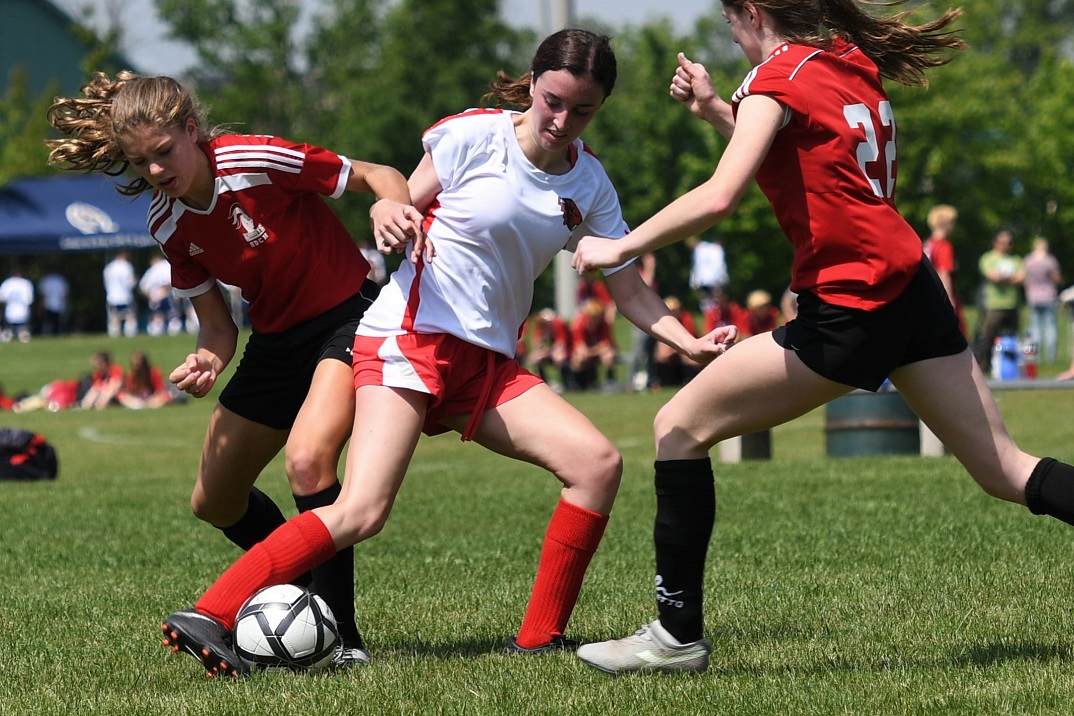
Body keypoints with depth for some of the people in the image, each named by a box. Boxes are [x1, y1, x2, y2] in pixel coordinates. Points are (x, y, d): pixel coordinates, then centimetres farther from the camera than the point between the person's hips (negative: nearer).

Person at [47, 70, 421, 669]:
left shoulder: (257, 161, -22)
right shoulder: (169, 226, -4)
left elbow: (379, 176, -14)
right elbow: (217, 324, 4)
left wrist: (391, 206, -37)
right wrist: (209, 361, -19)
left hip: (347, 317, -7)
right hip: (277, 341, 7)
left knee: (307, 460, -31)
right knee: (214, 501, 11)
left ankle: (343, 635, -19)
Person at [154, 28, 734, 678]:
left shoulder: (589, 184, 9)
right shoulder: (473, 136, -7)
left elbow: (629, 289, 11)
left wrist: (690, 343, -2)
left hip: (489, 364, 6)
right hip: (410, 338, -6)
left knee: (599, 463, -12)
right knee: (362, 513, -23)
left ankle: (539, 638, -3)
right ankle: (208, 617, -23)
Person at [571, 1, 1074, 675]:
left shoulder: (780, 76, -8)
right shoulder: (852, 64, 15)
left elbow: (718, 197, -20)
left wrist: (619, 248, -10)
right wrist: (717, 109, 21)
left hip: (848, 314, -8)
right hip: (913, 290, 8)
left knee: (680, 428, 3)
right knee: (1004, 468, 10)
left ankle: (679, 634, 5)